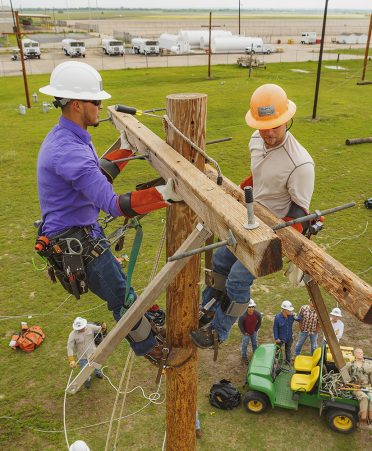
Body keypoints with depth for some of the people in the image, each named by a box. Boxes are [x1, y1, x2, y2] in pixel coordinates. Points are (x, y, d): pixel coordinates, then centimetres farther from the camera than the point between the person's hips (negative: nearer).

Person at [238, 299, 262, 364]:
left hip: (254, 332, 3)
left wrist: (256, 330, 1)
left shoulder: (257, 314, -22)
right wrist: (244, 332, -10)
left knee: (255, 344, 21)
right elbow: (240, 324, -17)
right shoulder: (243, 315, -32)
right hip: (246, 333, -3)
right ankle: (244, 357, 28)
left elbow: (259, 321, -2)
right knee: (245, 344, 9)